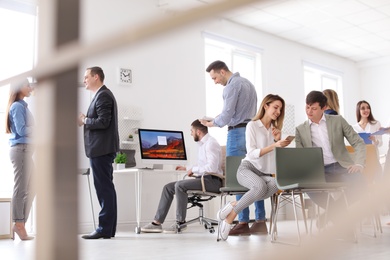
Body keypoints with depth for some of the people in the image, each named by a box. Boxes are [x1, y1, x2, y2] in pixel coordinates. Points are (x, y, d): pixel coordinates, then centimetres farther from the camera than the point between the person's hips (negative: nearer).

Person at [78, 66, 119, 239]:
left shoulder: (103, 96, -11)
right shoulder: (103, 95, 21)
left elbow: (103, 122, -21)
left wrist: (84, 120, -8)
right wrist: (86, 120, 8)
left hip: (101, 149, -11)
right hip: (102, 149, 11)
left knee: (104, 188, -8)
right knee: (106, 188, 11)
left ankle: (104, 229, -4)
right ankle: (109, 228, 16)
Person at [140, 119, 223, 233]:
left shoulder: (211, 143, -12)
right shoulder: (203, 144, 19)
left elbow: (212, 167, -23)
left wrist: (193, 169, -13)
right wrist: (187, 169, 19)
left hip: (212, 180, -10)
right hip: (203, 179, 10)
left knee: (180, 185, -28)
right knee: (168, 187, 1)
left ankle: (180, 222, -17)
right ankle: (157, 222, -1)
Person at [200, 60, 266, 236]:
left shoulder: (232, 85, -9)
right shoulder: (247, 83, 20)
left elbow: (227, 115, -14)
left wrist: (209, 123, 2)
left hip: (238, 132, -9)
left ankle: (244, 223, -4)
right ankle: (260, 221, 5)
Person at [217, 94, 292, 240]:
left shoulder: (275, 129, 19)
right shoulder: (252, 125, 0)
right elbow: (252, 153, -12)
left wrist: (278, 140, -2)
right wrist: (274, 145, -22)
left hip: (266, 173, 5)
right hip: (248, 169, -5)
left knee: (275, 185, -34)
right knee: (261, 186, -40)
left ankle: (234, 206, -24)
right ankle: (230, 216, -21)